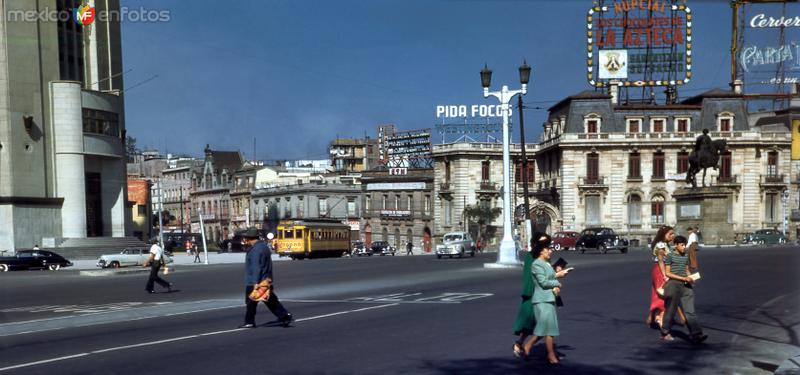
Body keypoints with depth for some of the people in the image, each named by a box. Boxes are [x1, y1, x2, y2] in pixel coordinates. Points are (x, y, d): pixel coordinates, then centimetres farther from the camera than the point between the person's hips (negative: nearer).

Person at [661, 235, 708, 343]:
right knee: (671, 310, 4)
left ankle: (696, 334, -12)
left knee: (690, 311, -5)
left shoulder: (686, 256, 12)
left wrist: (690, 278, 0)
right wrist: (683, 278, -15)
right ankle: (665, 333, 18)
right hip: (673, 285, -5)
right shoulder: (670, 256, -5)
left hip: (685, 286, 5)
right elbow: (667, 273, -8)